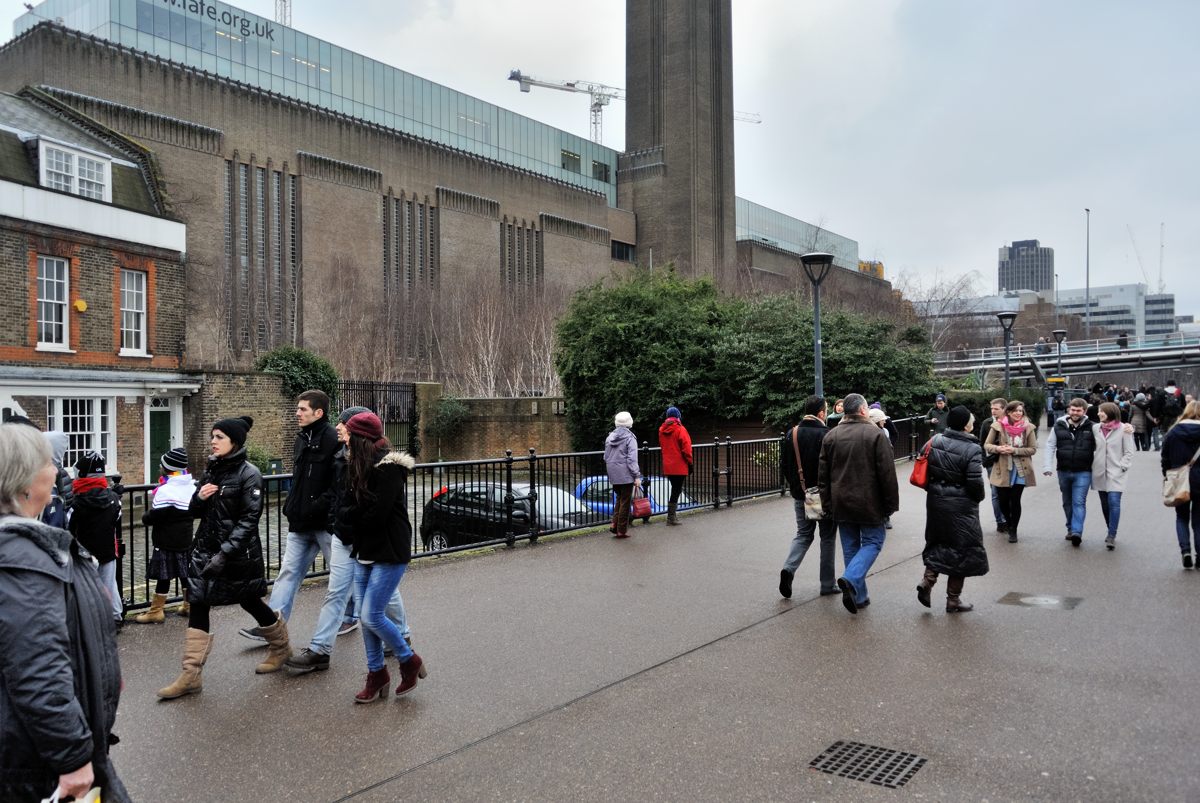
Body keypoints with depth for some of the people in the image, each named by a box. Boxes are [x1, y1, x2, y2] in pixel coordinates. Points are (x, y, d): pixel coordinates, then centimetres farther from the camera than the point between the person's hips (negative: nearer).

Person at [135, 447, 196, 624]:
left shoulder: (165, 490, -20)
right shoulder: (193, 486, 3)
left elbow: (153, 516, -18)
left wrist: (145, 517, 1)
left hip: (166, 542, -7)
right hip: (187, 539, 7)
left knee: (163, 576, 0)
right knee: (186, 573, 16)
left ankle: (156, 611, 8)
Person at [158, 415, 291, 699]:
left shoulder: (249, 474, -13)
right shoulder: (212, 469, 8)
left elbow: (249, 519, -18)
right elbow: (195, 512, 13)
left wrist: (224, 554, -23)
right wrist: (199, 498, -10)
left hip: (239, 553, -6)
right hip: (206, 548, 6)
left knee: (250, 602, 10)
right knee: (197, 607, -2)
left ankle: (281, 648, 35)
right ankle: (190, 676, 4)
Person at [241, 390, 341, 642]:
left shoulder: (333, 441, -16)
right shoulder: (301, 440, 12)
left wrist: (315, 508, -23)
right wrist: (291, 507, 13)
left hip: (326, 522, -8)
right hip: (300, 523, 8)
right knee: (288, 572, 6)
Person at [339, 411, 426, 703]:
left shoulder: (389, 468, -18)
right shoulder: (358, 466, 9)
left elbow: (376, 515, -22)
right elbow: (345, 506, 8)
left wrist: (350, 516, -6)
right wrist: (358, 516, -12)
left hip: (389, 553, -8)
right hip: (365, 550, 8)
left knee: (372, 616, -8)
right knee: (367, 616, 11)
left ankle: (409, 661, 14)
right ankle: (377, 675, 25)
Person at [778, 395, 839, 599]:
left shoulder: (791, 434, 1)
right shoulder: (826, 435, -16)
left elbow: (783, 466, 7)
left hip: (800, 494, 4)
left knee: (803, 533, 16)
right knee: (827, 537, 10)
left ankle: (789, 568, -6)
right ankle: (828, 584, 16)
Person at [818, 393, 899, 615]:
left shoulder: (831, 436, 3)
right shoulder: (875, 434, -11)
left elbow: (823, 474, 6)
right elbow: (887, 473, -12)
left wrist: (827, 503, 12)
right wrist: (890, 503, -3)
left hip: (841, 503, 5)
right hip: (868, 503, -4)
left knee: (850, 547, 13)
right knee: (872, 542, 9)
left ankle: (858, 596, 16)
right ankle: (851, 580, -13)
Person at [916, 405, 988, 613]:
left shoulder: (934, 441, -1)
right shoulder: (972, 449, -17)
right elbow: (975, 482, -19)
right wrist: (978, 498, 1)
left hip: (935, 501, 5)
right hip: (960, 506, -5)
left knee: (938, 542, 22)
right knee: (962, 549, 8)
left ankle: (927, 580, 7)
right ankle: (953, 600, 15)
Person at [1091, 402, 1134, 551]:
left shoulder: (1123, 429, -5)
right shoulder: (1095, 428, 6)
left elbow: (1129, 452, -2)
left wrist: (1122, 466, -10)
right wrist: (1092, 465, 4)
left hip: (1116, 473, -4)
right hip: (1100, 472, 4)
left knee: (1114, 502, -13)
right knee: (1105, 504, 10)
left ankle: (1112, 536, -11)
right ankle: (1112, 532, 25)